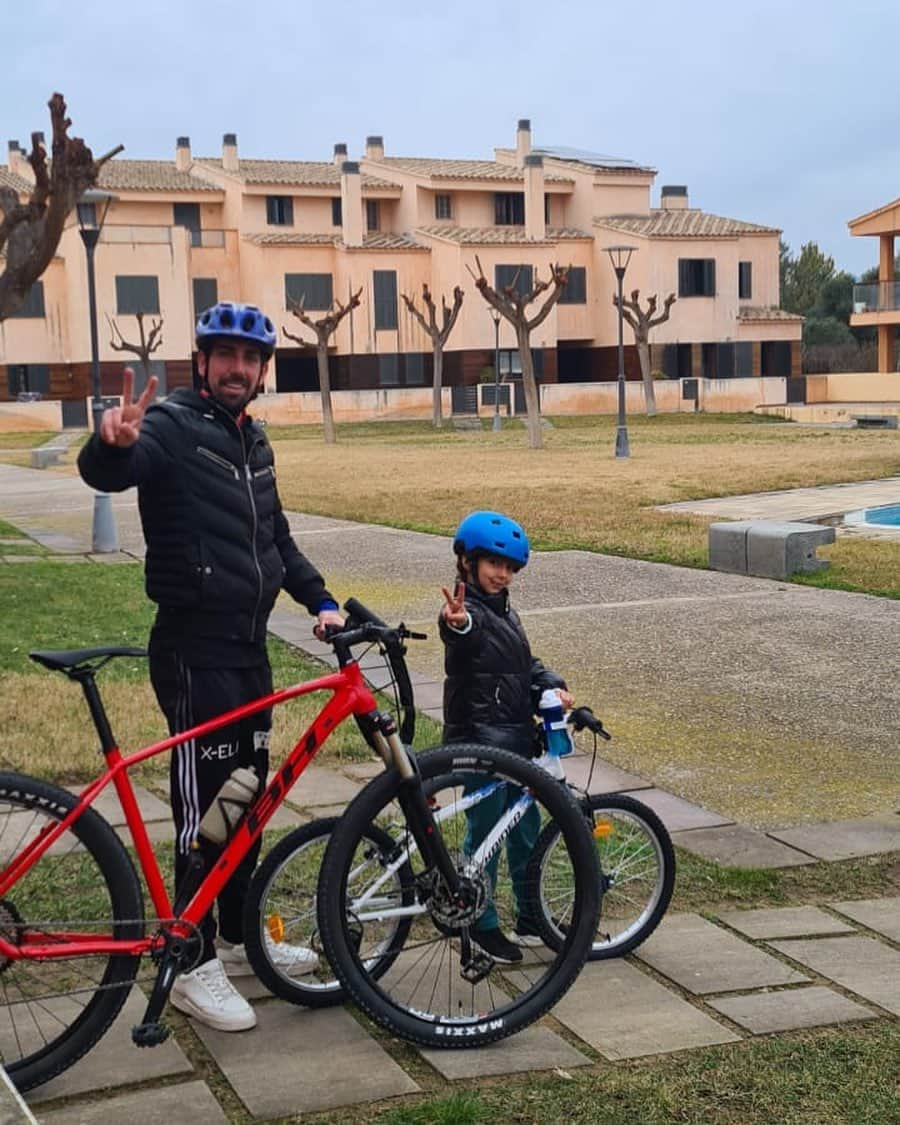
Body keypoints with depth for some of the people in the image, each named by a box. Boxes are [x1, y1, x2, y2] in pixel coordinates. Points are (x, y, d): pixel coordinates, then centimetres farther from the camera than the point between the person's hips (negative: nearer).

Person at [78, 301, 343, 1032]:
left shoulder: (252, 440, 14)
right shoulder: (172, 427, -12)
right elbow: (105, 473, -33)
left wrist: (320, 599, 10)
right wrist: (114, 443, -55)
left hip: (248, 644, 8)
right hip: (194, 650, -8)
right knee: (205, 805, -3)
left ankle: (241, 938, 30)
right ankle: (194, 965, 9)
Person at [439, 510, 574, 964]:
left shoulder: (504, 611, 15)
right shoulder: (466, 612, -15)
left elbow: (526, 663, 21)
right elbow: (468, 638, -39)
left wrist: (552, 686, 2)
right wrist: (458, 626, -63)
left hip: (517, 738, 9)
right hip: (479, 740, -9)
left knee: (526, 826, 16)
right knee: (484, 829, 0)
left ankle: (530, 917, 28)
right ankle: (481, 924, 13)